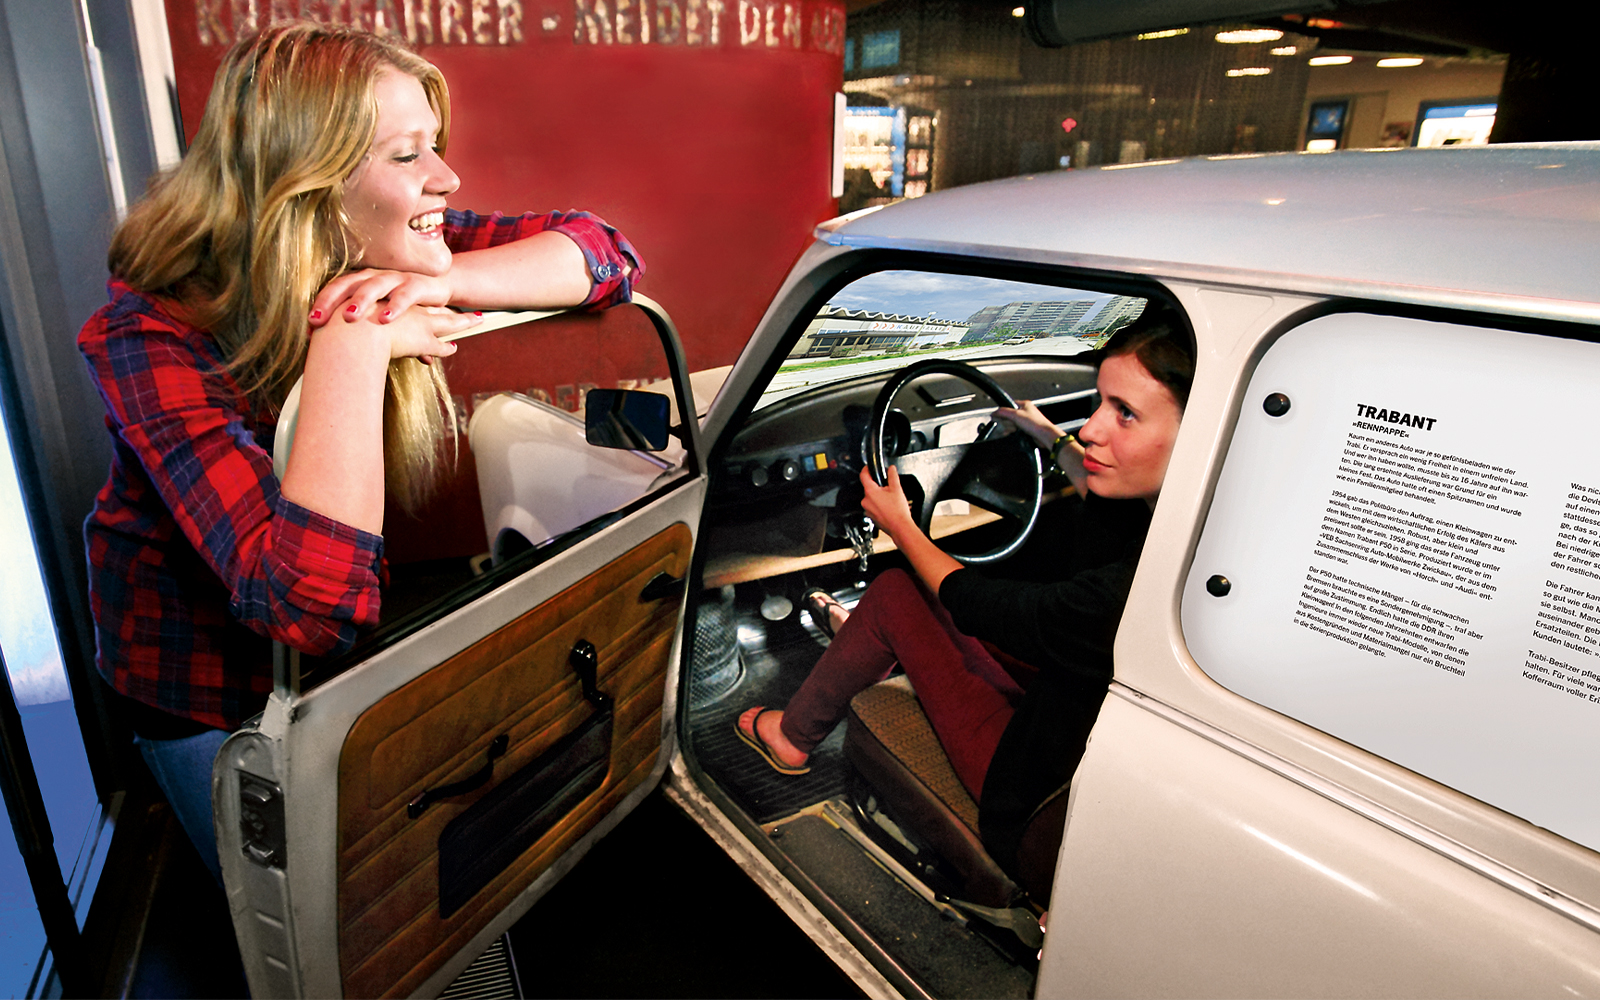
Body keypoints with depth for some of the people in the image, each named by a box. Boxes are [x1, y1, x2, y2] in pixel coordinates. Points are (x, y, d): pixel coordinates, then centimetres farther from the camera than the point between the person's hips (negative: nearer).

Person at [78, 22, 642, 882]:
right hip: (208, 688, -4)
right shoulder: (149, 337, -32)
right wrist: (354, 343, -42)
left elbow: (606, 252, -19)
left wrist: (445, 282, -35)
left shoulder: (386, 260, -17)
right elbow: (311, 600, -44)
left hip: (349, 646, 4)